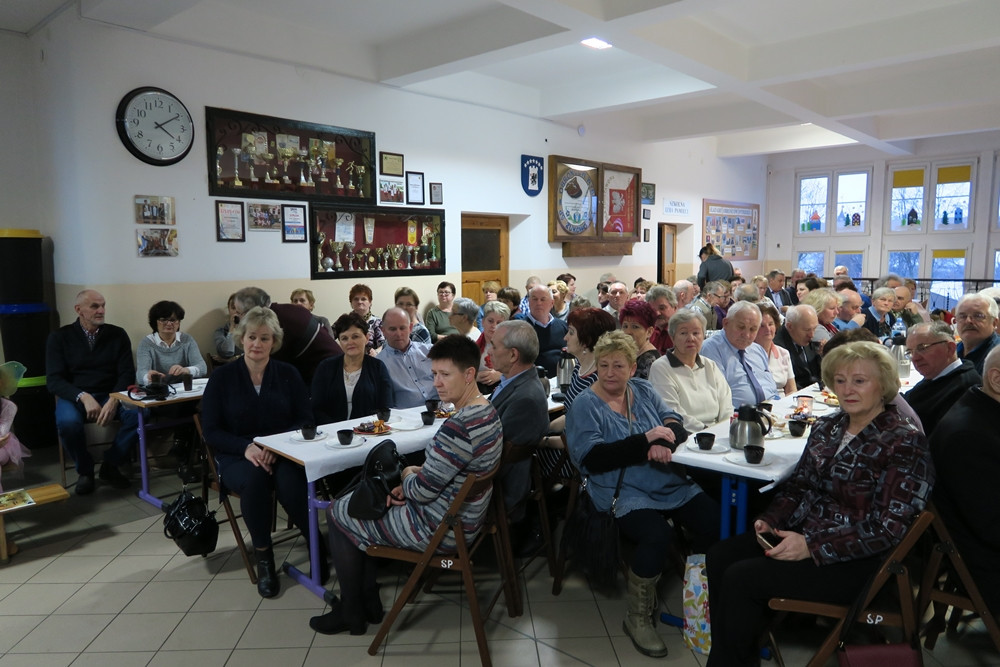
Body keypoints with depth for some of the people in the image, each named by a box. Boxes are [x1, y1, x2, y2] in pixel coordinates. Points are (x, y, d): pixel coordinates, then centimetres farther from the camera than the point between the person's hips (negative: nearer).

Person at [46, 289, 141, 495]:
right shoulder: (59, 337, 2)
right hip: (74, 396, -1)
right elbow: (54, 381, -6)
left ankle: (110, 465, -8)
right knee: (68, 422, -35)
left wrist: (113, 400, -20)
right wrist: (84, 397, -25)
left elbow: (127, 374, 0)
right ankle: (85, 470, -6)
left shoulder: (117, 335, 5)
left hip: (111, 395, 1)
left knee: (139, 413, -29)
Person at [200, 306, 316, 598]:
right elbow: (211, 431, 0)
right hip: (237, 457, 0)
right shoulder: (222, 377, 4)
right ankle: (263, 557, -16)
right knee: (254, 479, -35)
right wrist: (246, 447, -19)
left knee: (289, 482, -35)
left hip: (283, 453, 0)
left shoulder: (288, 374, 7)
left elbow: (305, 421, 2)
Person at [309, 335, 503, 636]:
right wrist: (416, 476, -4)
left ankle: (352, 613, 23)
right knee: (357, 502, 22)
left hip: (440, 529, -10)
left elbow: (422, 492, -25)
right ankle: (367, 601, 29)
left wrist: (407, 475, -4)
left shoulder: (459, 427, -32)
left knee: (337, 513, 8)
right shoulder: (487, 410, 0)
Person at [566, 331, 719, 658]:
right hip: (624, 493, -5)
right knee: (658, 535, -30)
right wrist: (646, 440, -18)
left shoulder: (644, 390, 13)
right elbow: (592, 458, -13)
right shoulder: (585, 405, -3)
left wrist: (664, 442, -18)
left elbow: (674, 423, 6)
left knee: (714, 521, -17)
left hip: (672, 483, 5)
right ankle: (638, 618, -6)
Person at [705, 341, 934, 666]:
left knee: (741, 577, -18)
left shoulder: (904, 442, -14)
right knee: (719, 557, -7)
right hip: (805, 533, 7)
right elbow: (799, 484, 14)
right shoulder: (827, 427, 8)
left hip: (856, 562, -7)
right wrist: (771, 520, -5)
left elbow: (889, 529, -19)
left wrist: (812, 546, -24)